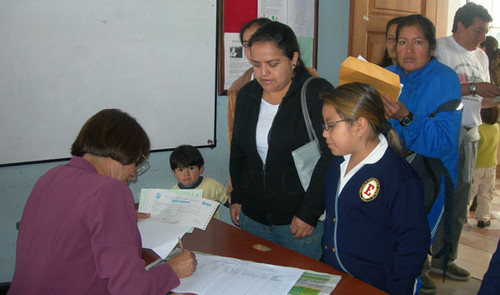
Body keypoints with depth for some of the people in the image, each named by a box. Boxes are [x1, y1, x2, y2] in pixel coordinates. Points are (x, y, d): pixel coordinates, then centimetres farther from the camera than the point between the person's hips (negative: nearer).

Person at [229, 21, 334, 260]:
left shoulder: (317, 93, -12)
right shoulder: (246, 95, 8)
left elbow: (330, 157, -16)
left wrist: (309, 213, -17)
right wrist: (237, 198, 12)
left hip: (302, 221, -5)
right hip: (252, 217, 6)